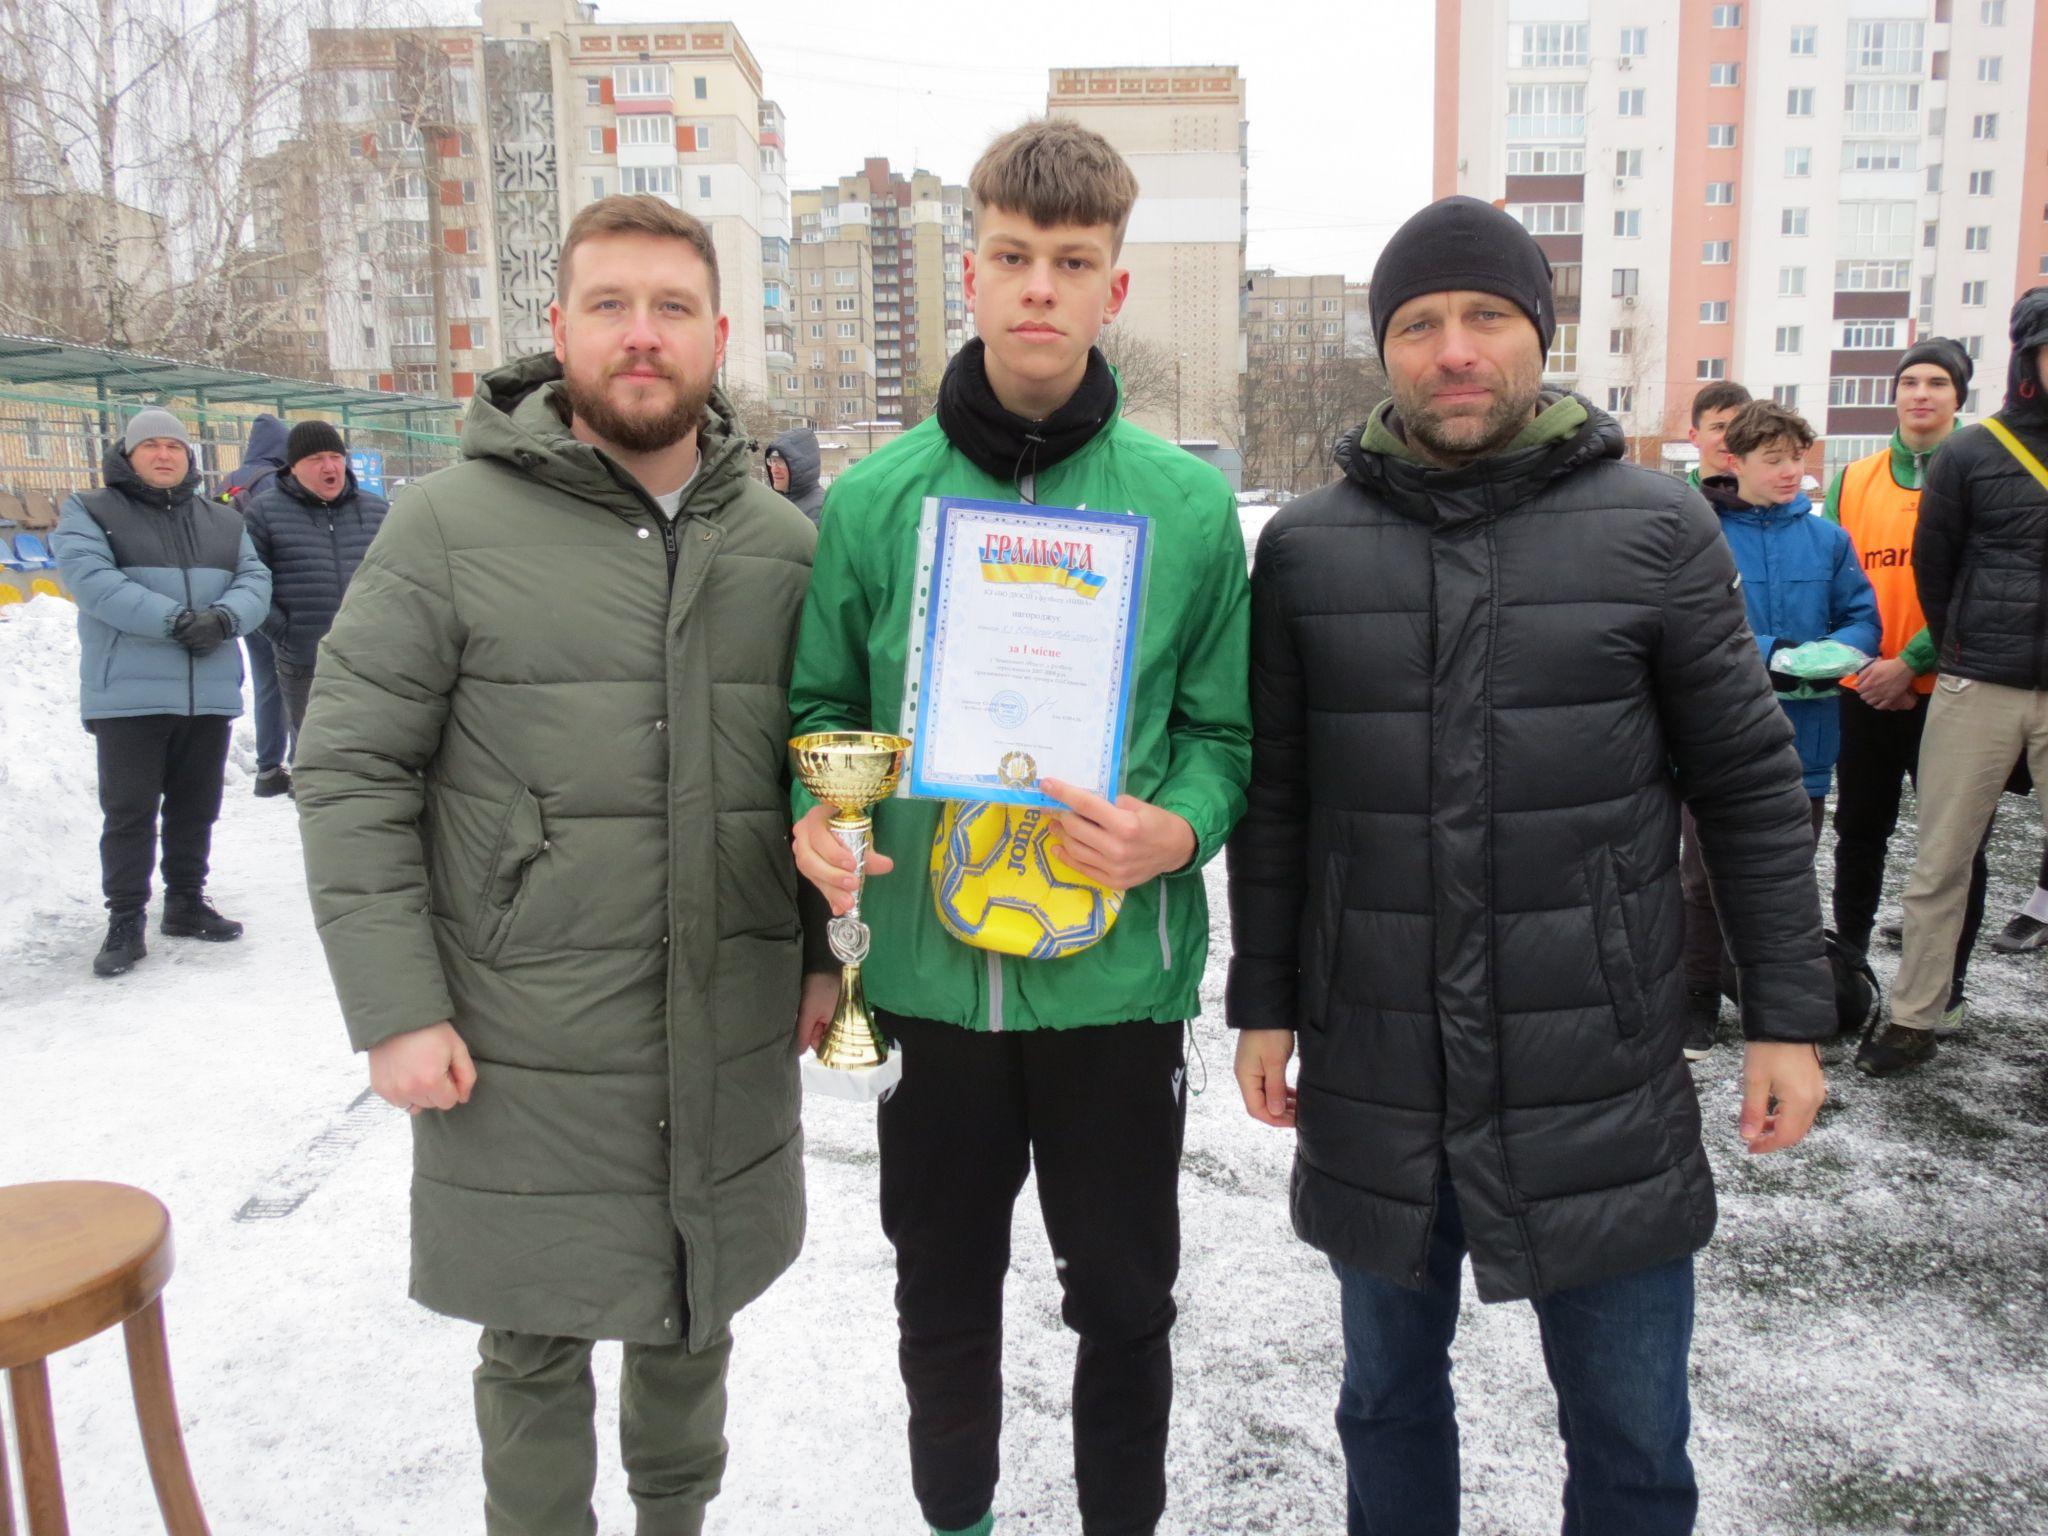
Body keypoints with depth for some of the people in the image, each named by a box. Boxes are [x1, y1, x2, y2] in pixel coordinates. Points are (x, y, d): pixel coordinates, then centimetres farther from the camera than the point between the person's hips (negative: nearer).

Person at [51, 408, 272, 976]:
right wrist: (176, 620, -24)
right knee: (129, 811, -1)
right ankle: (125, 923, 7)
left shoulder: (223, 522, 17)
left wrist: (223, 618, -18)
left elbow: (255, 581, 5)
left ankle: (186, 902, 26)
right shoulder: (90, 513, 3)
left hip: (210, 694, 4)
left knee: (196, 807, 12)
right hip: (128, 694, -4)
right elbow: (92, 579, -14)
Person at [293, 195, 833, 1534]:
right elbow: (350, 770, -6)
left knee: (695, 1321, 21)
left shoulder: (785, 542, 4)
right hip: (525, 1060, -3)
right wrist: (394, 1008, -11)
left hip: (732, 1047, 4)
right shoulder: (451, 525, -7)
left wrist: (827, 952, 8)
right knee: (536, 1344, 13)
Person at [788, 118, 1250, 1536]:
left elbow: (1225, 730, 1)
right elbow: (822, 706, 8)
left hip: (1116, 976, -1)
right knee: (944, 1290, 19)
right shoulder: (876, 499, 0)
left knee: (1122, 1296, 15)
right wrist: (815, 816, -12)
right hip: (927, 970, 2)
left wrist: (1178, 830, -18)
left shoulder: (1188, 503, -2)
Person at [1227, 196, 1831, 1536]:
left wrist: (1789, 1014, 0)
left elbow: (1751, 785, 1)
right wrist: (1263, 1002, 6)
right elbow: (1274, 800, 6)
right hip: (1373, 1079, 2)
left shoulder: (1657, 528, -2)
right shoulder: (1306, 547, 1)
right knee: (1388, 1400, 19)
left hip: (1604, 1078, -1)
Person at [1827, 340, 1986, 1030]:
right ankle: (1849, 962, 28)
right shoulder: (1853, 481, 7)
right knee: (1859, 833, 13)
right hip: (1863, 689, 3)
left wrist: (1912, 660, -17)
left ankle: (1947, 987, 18)